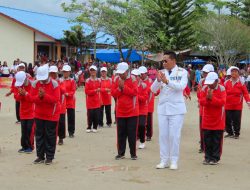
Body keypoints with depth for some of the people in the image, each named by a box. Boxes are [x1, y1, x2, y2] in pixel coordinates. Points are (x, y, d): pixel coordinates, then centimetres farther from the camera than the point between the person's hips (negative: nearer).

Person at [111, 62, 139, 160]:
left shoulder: (132, 79, -6)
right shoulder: (116, 79, 4)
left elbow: (134, 92, -16)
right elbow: (113, 93, 0)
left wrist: (124, 87, -19)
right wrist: (119, 88, -16)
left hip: (132, 111, -3)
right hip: (120, 111, 3)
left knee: (132, 133, 1)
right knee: (121, 133, 7)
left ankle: (133, 153, 9)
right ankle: (121, 153, 15)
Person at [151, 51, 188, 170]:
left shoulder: (182, 72, -3)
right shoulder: (161, 72, 6)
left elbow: (182, 86, -20)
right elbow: (153, 89, 0)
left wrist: (167, 81, -33)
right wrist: (158, 80, -20)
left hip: (176, 109, -4)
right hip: (162, 108, 4)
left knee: (174, 135, -2)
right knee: (163, 135, 5)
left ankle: (174, 161, 7)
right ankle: (164, 160, 13)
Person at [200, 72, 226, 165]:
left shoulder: (221, 89, -7)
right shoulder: (204, 88, 1)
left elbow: (222, 103, -17)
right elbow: (201, 102, -6)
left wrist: (212, 98, -25)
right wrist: (207, 98, -24)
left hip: (218, 120, -3)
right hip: (207, 119, 3)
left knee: (217, 140, 2)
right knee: (207, 139, 6)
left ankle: (215, 158, 10)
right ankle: (208, 157, 16)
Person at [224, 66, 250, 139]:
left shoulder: (241, 83, 0)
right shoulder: (226, 82, 4)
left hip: (237, 106, -2)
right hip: (228, 105, 2)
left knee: (236, 120, 1)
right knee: (227, 120, 5)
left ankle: (236, 133, 14)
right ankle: (230, 132, 20)